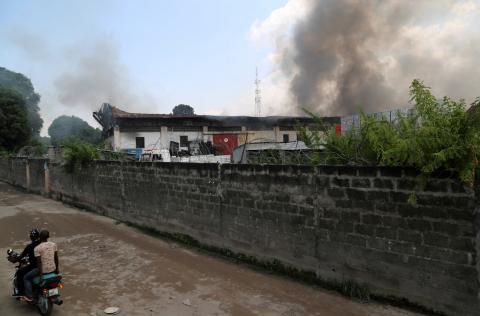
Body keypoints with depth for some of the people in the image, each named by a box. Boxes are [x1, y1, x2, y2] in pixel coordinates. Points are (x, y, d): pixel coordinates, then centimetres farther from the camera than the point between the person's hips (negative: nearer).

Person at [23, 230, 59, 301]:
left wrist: (40, 274, -12)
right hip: (52, 269, 5)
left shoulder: (37, 248, -14)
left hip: (43, 270, -5)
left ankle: (29, 296, 10)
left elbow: (39, 262, -16)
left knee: (26, 278, 15)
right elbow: (56, 258, 6)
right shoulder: (54, 244, 0)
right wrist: (57, 268, 16)